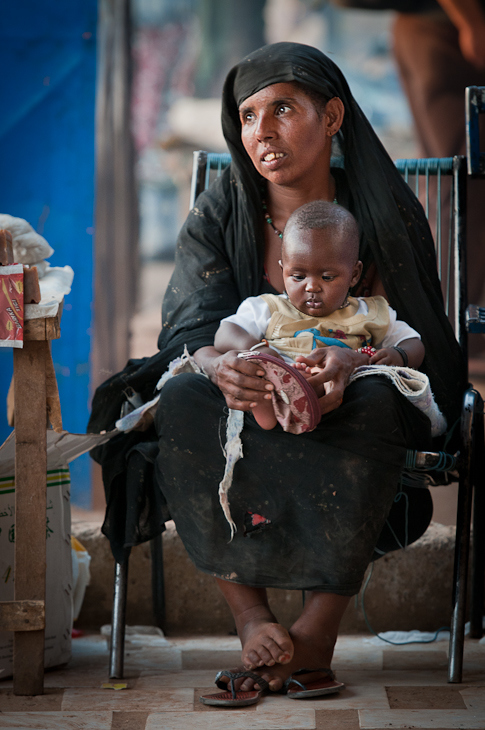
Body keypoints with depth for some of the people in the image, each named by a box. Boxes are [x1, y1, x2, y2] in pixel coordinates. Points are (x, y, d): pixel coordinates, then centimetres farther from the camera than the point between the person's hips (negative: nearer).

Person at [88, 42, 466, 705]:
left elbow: (408, 335, -9)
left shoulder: (385, 214, -4)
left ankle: (318, 632, -31)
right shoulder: (219, 213, -1)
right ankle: (252, 620, -33)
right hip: (245, 407, 2)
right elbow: (192, 331, -10)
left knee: (375, 404, -37)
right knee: (186, 398, -32)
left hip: (344, 408, -1)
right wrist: (221, 366, -37)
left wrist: (350, 361, -33)